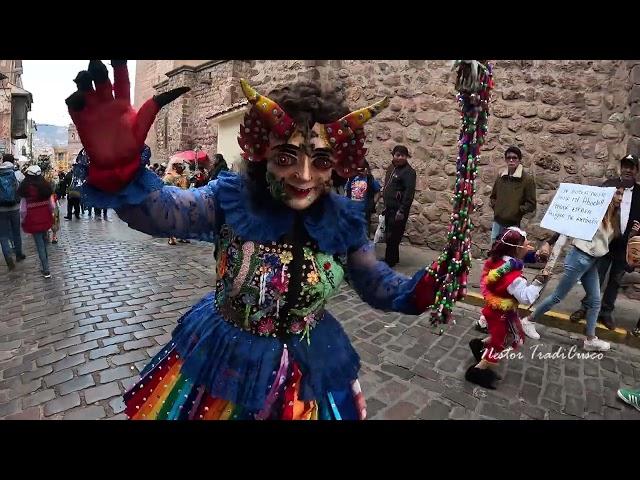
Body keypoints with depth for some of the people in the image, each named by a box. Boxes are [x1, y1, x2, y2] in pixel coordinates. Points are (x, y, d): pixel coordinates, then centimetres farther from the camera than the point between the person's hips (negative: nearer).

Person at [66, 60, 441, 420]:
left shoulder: (343, 220, -11)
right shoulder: (231, 199, -16)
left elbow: (378, 284, -4)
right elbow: (159, 210, -32)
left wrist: (425, 289, -22)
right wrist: (118, 169, -51)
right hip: (224, 359, 0)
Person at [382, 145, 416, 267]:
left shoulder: (408, 171, -14)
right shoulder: (391, 167, 12)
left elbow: (409, 193, -20)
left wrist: (402, 211, -24)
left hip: (398, 209, -8)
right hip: (389, 208, 8)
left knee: (393, 236, -2)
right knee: (388, 234, 15)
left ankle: (390, 261, 10)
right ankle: (394, 258, 30)